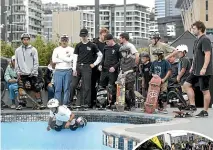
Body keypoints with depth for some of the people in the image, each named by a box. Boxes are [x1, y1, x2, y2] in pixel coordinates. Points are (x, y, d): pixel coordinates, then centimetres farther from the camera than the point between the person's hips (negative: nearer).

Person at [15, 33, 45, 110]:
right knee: (20, 89, -7)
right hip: (22, 74, 1)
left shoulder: (33, 49, 2)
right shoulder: (18, 50, 8)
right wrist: (18, 72, 0)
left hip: (32, 74, -1)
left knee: (37, 89, -1)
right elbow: (16, 62, 9)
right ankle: (21, 103, 1)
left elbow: (36, 62, 0)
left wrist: (33, 72, -8)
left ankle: (40, 103, 8)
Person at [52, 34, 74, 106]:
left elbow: (70, 59, -9)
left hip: (68, 71, -1)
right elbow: (54, 60, -3)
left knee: (67, 88, 1)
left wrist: (60, 57, -5)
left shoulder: (71, 49, 7)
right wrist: (66, 59, -5)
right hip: (58, 71, 1)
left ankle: (66, 104, 6)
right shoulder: (56, 49, 11)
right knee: (58, 89, -1)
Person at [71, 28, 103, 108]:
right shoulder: (78, 45, 9)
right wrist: (74, 69, -2)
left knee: (87, 87, -3)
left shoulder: (92, 45, 4)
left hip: (87, 67, -2)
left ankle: (86, 103, 1)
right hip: (78, 66, 2)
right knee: (73, 85, -1)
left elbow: (100, 55, 9)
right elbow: (75, 57, 6)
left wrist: (94, 64, 3)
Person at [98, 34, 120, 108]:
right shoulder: (106, 48, 12)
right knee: (101, 86, 6)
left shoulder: (118, 48, -6)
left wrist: (114, 67, -18)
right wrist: (101, 64, 4)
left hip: (113, 71, -6)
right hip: (104, 70, 6)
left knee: (113, 88, -2)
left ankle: (112, 103, 5)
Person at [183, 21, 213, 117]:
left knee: (205, 90, -2)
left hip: (204, 71, -10)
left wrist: (204, 68, -27)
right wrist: (192, 67, 23)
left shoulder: (205, 40, -14)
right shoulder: (197, 40, 16)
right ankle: (192, 105, 12)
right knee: (187, 84, 7)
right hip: (196, 70, 10)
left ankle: (205, 111, 6)